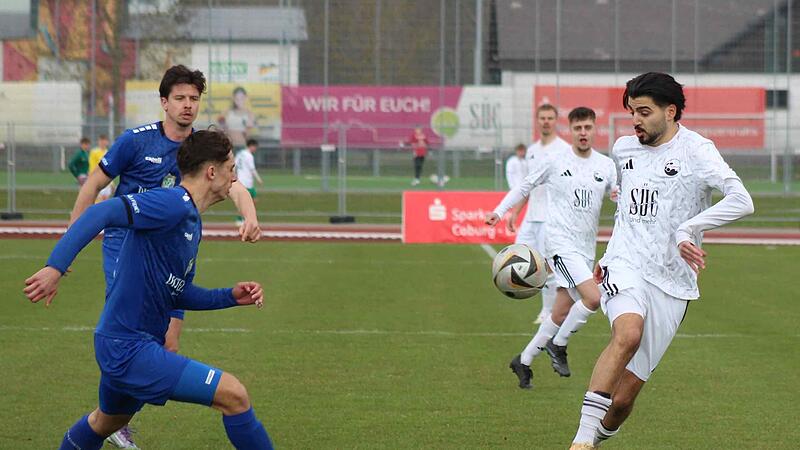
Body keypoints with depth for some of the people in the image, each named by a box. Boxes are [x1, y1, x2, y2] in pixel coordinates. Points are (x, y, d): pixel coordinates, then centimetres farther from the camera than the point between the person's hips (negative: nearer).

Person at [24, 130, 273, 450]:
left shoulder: (191, 220, 14)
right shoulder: (174, 203, -18)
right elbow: (101, 213, -30)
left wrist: (232, 297, 7)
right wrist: (55, 267, -38)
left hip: (121, 348, 11)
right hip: (129, 349, -11)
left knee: (107, 422, 34)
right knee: (233, 395, -15)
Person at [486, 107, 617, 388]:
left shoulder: (606, 165, 7)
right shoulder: (555, 161, -2)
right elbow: (526, 186, 11)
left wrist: (620, 197, -14)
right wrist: (500, 211, 5)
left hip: (586, 249, 5)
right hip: (560, 244, -5)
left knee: (562, 314, 8)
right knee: (593, 297, -22)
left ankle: (524, 361, 24)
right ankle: (558, 345, -2)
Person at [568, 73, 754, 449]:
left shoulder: (696, 150, -6)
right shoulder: (623, 148, 12)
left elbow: (741, 201, -20)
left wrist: (687, 230, -25)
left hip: (671, 282, -2)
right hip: (625, 267, 2)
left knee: (623, 397, -2)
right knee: (628, 333, -34)